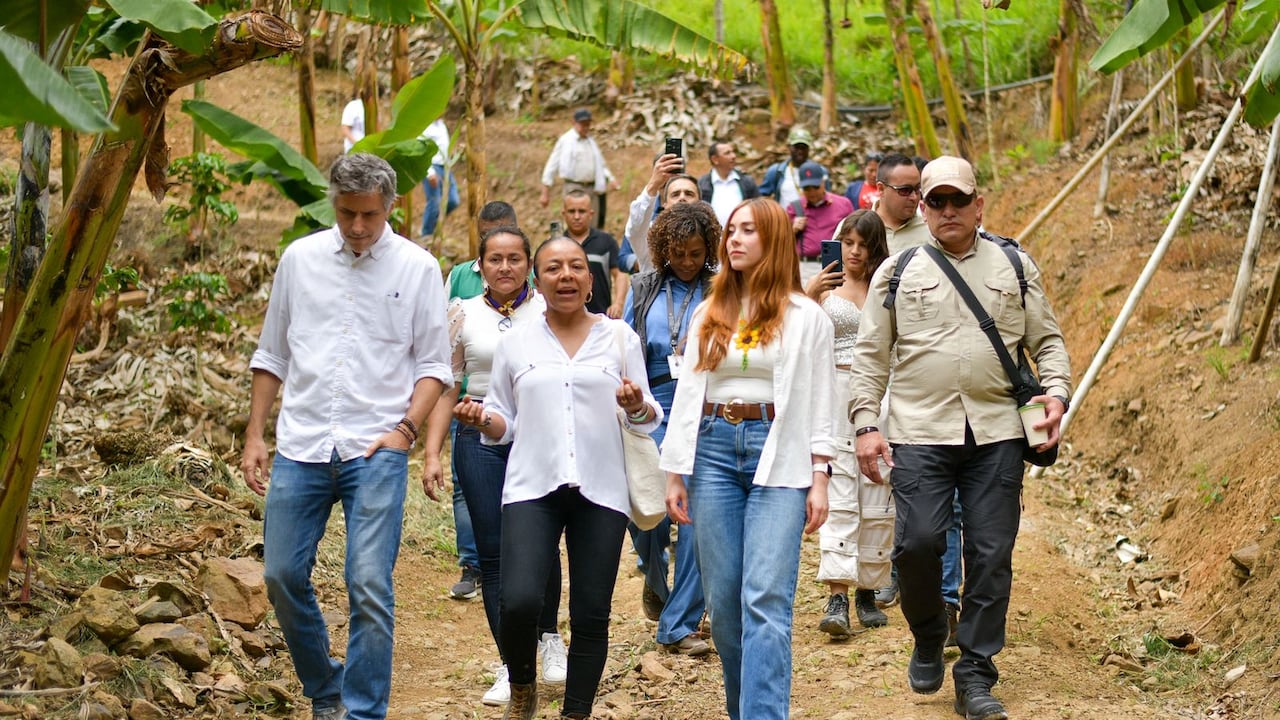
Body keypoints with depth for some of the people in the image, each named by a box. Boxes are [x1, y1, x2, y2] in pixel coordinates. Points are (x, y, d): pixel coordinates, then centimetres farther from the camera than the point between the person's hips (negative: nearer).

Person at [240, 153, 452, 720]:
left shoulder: (417, 268, 2)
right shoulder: (300, 258, 7)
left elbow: (434, 363, 5)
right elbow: (272, 354, 14)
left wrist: (406, 428, -9)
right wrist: (254, 435, 9)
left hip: (376, 449, -3)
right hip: (301, 445, 3)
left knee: (369, 586, -10)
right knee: (282, 576, 5)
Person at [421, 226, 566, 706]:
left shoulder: (549, 310, 3)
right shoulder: (464, 314, 7)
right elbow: (446, 387, 7)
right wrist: (431, 454, 1)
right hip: (480, 440, 2)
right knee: (493, 554, 1)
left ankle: (549, 635, 23)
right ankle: (511, 666, 11)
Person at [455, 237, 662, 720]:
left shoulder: (619, 337, 8)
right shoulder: (515, 342, 9)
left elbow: (650, 419, 8)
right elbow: (504, 424, 12)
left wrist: (636, 406, -14)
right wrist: (481, 419, -9)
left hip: (601, 491, 1)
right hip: (532, 488, 0)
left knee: (591, 616, 1)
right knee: (519, 602, -16)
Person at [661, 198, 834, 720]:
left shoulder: (806, 317, 4)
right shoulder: (709, 314, 14)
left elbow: (819, 403, 3)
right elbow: (687, 393, 12)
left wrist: (819, 479, -4)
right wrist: (675, 474, 6)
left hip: (779, 457, -4)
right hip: (713, 448, 4)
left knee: (766, 599, -13)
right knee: (722, 599, 4)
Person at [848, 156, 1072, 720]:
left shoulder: (1014, 267, 12)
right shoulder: (898, 271, 9)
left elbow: (1046, 340, 16)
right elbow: (871, 354, 8)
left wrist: (1055, 393, -2)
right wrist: (866, 423, -2)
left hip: (997, 433, 1)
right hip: (920, 432, -1)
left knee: (991, 556, 0)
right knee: (918, 541, -13)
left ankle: (975, 675, 11)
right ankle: (929, 639, 16)